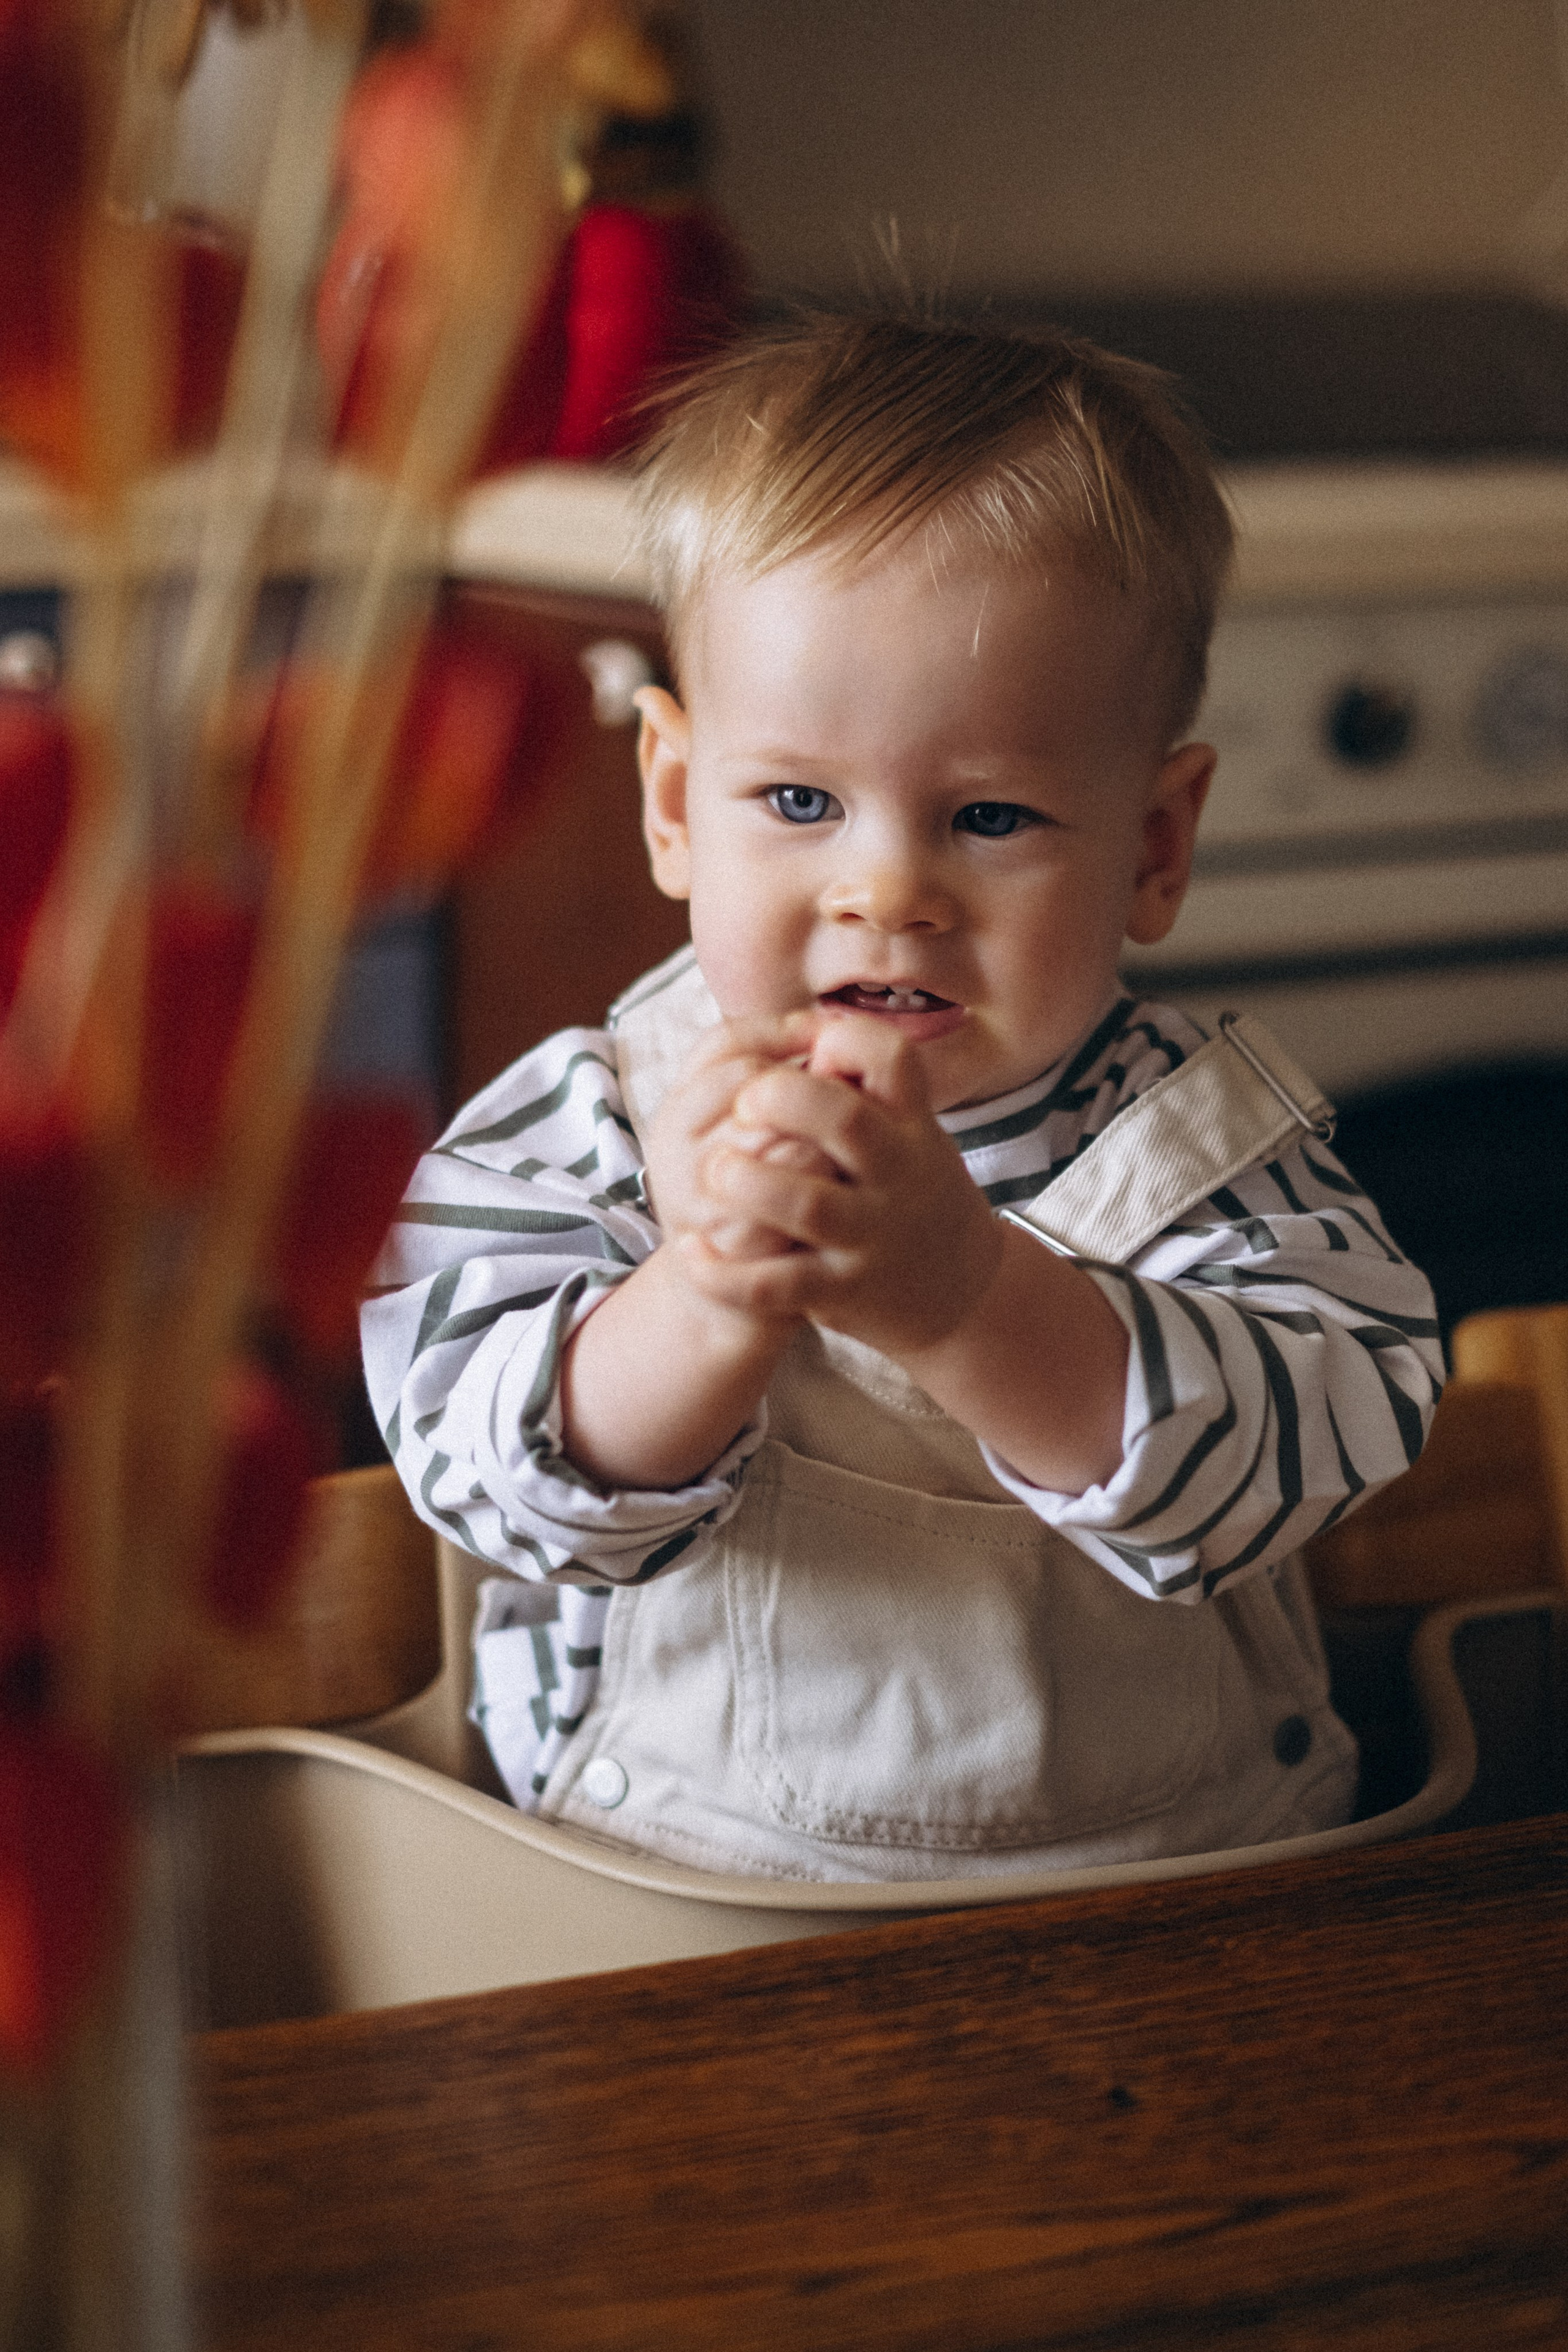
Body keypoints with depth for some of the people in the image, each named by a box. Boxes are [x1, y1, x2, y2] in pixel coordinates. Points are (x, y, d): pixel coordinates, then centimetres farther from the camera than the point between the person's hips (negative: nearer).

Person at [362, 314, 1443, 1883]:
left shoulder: (1202, 1142, -5)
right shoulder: (590, 1128, -3)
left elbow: (1296, 1449, -19)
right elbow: (485, 1463, -14)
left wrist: (969, 1300, -34)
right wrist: (704, 1310, -33)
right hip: (675, 1874, -1)